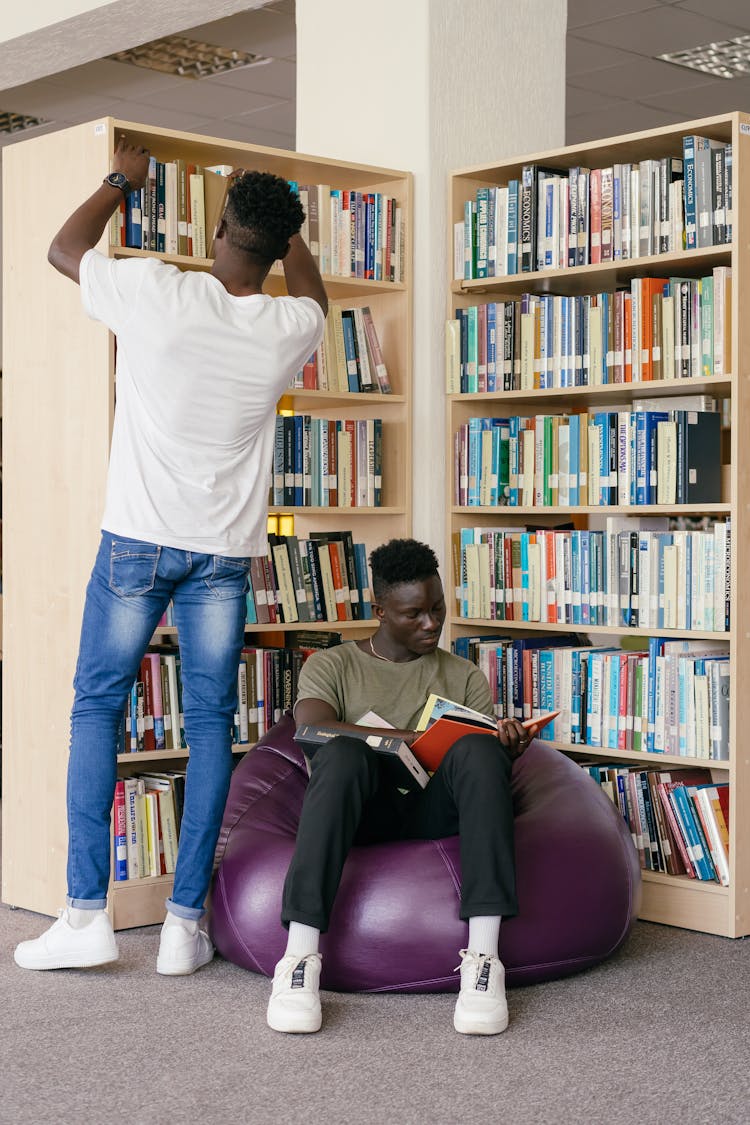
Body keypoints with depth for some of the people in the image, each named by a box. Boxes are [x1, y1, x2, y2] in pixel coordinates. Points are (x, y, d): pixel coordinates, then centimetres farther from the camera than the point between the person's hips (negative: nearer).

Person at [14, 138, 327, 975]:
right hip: (225, 549, 2)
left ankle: (87, 913, 4)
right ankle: (185, 922, 7)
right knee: (210, 721, 7)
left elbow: (63, 248, 8)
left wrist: (121, 179, 21)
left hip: (139, 537, -2)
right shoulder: (290, 326, -4)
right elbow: (310, 289, 24)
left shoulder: (156, 294, -13)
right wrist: (280, 221, 35)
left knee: (96, 705, 8)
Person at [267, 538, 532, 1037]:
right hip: (360, 814, -1)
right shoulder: (331, 666, 14)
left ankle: (483, 958, -40)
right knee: (342, 753, -35)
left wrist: (506, 753, -14)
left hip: (434, 811, 2)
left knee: (479, 750, -31)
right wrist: (413, 739, -18)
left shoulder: (464, 676, 22)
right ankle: (300, 958, -43)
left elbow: (481, 764, 11)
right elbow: (312, 732, -8)